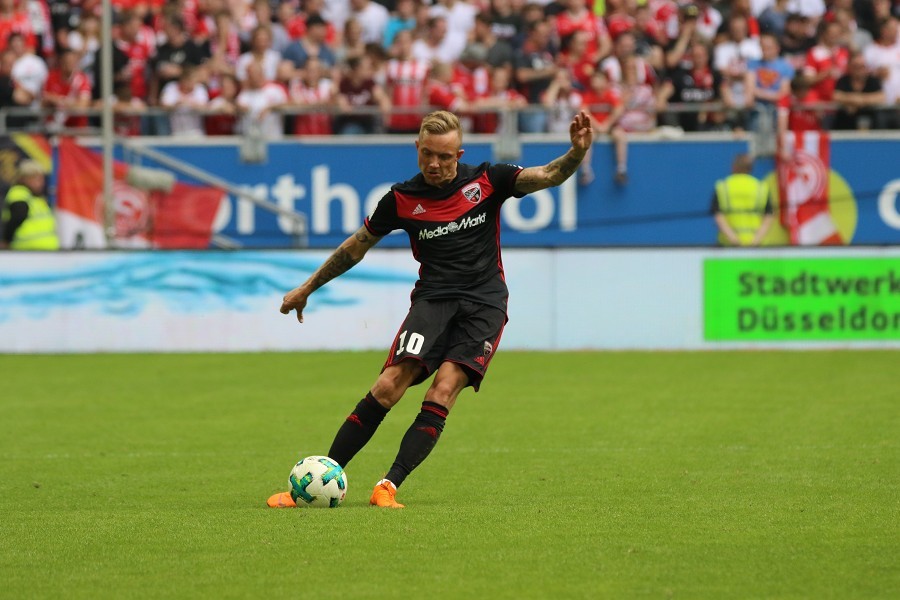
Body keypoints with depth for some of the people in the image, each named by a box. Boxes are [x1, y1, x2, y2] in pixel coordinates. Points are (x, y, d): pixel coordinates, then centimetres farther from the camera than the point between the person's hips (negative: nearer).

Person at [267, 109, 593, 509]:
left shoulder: (486, 181, 3)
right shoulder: (402, 199, 5)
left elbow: (548, 176, -4)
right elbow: (356, 247, 18)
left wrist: (577, 152, -25)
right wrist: (307, 289, 23)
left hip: (484, 303, 0)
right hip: (433, 298, 0)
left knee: (443, 391, -21)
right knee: (391, 384, -19)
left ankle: (389, 486, -25)